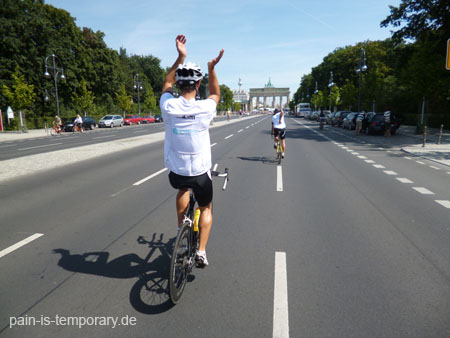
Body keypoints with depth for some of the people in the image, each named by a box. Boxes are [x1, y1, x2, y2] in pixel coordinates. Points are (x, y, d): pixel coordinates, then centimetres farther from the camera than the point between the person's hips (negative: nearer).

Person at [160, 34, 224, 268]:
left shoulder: (168, 106, -13)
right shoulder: (204, 108, -17)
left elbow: (167, 84, 10)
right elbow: (216, 94, 10)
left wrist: (180, 57, 7)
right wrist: (212, 69, 6)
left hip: (175, 173, 2)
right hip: (200, 173, -2)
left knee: (183, 188, 38)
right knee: (206, 209, 23)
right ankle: (201, 251, 13)